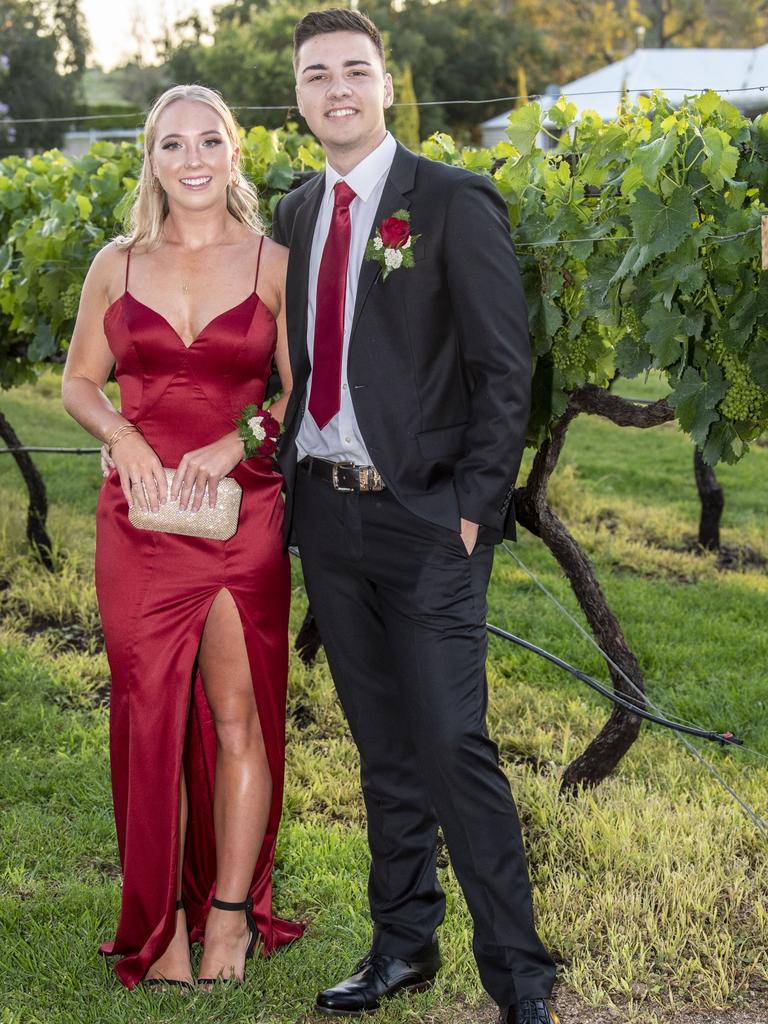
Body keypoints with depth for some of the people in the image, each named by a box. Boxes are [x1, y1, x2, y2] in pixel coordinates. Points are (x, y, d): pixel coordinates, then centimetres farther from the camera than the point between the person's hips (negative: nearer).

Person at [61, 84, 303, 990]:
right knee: (150, 714, 4)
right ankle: (161, 924, 14)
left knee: (237, 714, 2)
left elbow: (304, 394, 4)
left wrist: (236, 443, -13)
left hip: (242, 513, -1)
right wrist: (122, 434, -9)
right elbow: (79, 380, 12)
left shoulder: (273, 263, 3)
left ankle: (232, 913, 17)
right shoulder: (118, 264, 7)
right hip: (140, 515, 1)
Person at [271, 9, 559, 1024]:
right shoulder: (296, 214, 12)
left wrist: (475, 506, -13)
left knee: (452, 748, -8)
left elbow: (506, 370, -8)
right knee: (383, 748, 14)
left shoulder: (454, 203, -6)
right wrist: (293, 475, 8)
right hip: (327, 513, 6)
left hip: (425, 520, -6)